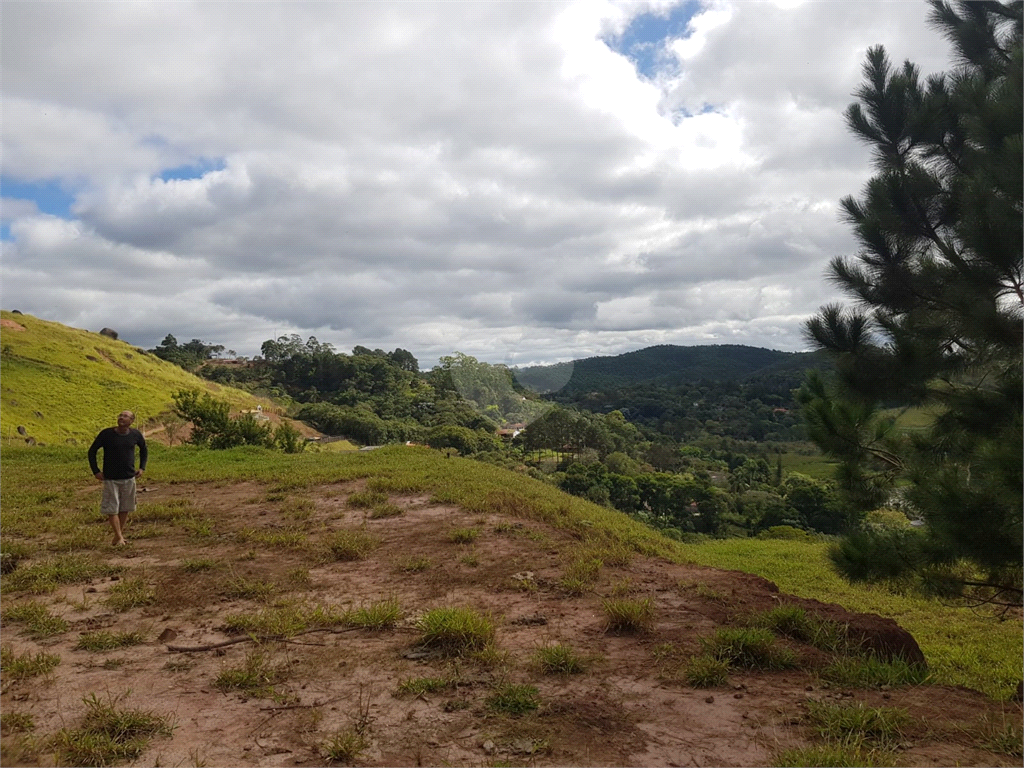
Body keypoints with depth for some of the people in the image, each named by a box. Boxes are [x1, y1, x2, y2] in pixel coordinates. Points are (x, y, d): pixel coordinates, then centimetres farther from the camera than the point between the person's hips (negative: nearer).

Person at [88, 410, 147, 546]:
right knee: (112, 509, -4)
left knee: (125, 509, 9)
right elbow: (92, 451, 1)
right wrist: (96, 471, -4)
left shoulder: (135, 435, -1)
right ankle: (119, 538, 2)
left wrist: (142, 467, 9)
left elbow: (144, 449, 18)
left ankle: (118, 535, 21)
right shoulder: (107, 434, -9)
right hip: (110, 479, -3)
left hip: (129, 478, 3)